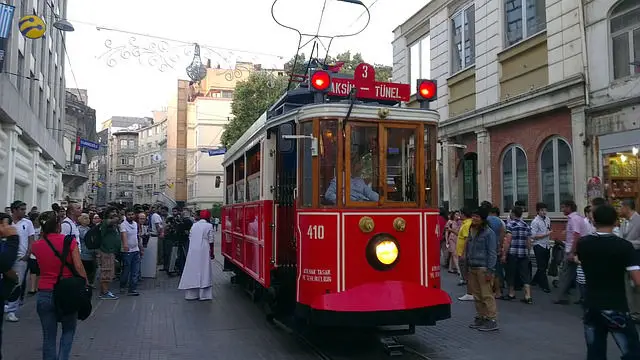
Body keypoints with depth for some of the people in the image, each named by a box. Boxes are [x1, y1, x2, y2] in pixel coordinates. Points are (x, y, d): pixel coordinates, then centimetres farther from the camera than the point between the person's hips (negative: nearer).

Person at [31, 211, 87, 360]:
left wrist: (44, 235, 17)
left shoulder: (37, 245, 0)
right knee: (68, 331, 18)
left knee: (49, 337, 12)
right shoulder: (69, 242, -9)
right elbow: (79, 267, -12)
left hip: (44, 294, 2)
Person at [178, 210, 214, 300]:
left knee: (192, 270, 9)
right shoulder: (209, 226, -3)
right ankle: (204, 294, 1)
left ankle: (191, 293, 14)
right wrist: (212, 252, 5)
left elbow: (190, 238, 13)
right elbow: (211, 241, -4)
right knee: (204, 271, 1)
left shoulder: (194, 225, 11)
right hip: (203, 251, -5)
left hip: (192, 251, 5)